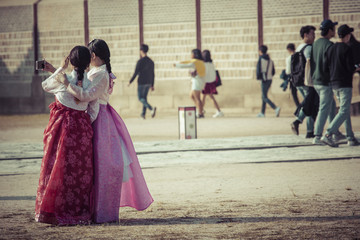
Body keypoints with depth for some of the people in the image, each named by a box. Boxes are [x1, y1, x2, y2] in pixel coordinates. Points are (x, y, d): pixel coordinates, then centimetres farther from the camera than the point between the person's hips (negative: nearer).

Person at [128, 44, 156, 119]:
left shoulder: (140, 61, -14)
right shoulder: (151, 61, 6)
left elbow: (135, 73, -14)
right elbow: (153, 74, 10)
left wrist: (130, 82, -3)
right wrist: (152, 85, 16)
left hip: (141, 82, -6)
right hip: (148, 83, 6)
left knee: (140, 98, -2)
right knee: (144, 97, 17)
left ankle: (151, 108, -25)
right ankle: (143, 114, 19)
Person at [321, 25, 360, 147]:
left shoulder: (330, 49, 8)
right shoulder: (347, 49, -12)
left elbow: (325, 67, 6)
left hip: (333, 84, 8)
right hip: (345, 84, -8)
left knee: (345, 111, 14)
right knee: (344, 112, -7)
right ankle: (328, 135, -19)